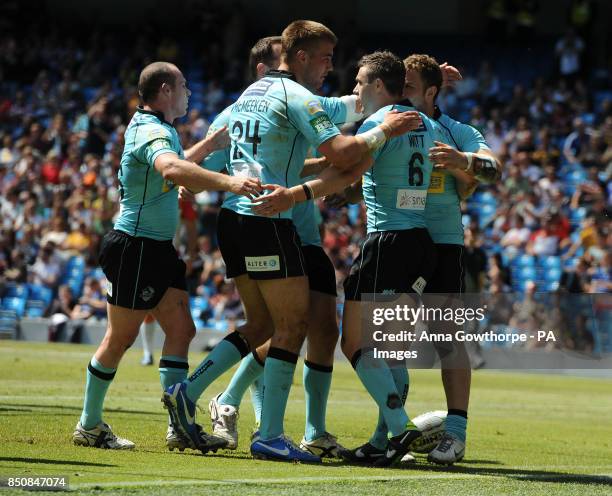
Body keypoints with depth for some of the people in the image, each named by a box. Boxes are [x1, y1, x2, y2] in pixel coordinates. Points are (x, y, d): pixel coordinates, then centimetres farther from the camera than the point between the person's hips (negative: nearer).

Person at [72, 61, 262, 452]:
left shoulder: (161, 129, 14)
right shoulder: (151, 131, -19)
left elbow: (179, 164, 36)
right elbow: (172, 170, -42)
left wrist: (214, 142, 25)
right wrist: (227, 182, -52)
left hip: (158, 250, 10)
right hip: (135, 248, -10)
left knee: (181, 330, 3)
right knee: (121, 338, -1)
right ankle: (89, 426, 11)